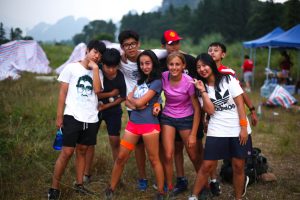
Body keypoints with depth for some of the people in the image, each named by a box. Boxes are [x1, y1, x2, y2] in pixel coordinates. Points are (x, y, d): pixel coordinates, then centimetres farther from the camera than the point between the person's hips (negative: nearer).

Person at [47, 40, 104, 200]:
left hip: (91, 119, 4)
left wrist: (95, 68, -9)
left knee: (82, 150, 12)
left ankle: (79, 184, 22)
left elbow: (97, 90, -10)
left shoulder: (97, 72, 9)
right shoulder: (72, 68, 0)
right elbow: (62, 93, -2)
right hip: (73, 116, -4)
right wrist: (59, 116, -6)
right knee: (67, 152, -6)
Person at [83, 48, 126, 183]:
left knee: (115, 141, -2)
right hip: (94, 109, 0)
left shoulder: (120, 77, -16)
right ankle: (86, 174, 15)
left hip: (113, 110, 0)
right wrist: (111, 94, -16)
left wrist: (105, 106, -13)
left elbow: (122, 97, -6)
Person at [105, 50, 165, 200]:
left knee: (154, 159, 3)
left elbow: (139, 102, -14)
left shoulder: (157, 82, -9)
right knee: (121, 157, 8)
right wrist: (133, 104, -12)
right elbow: (127, 101, 9)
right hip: (133, 123, 7)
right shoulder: (141, 80, 15)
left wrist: (131, 98, 5)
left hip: (149, 124, -7)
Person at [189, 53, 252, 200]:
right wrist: (202, 91, -13)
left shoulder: (228, 80, -2)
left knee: (238, 167, 5)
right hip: (216, 131, 1)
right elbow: (210, 110, -7)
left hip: (238, 130, -1)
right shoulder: (202, 86, 5)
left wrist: (243, 127, -11)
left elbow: (240, 104, -5)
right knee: (207, 166, 0)